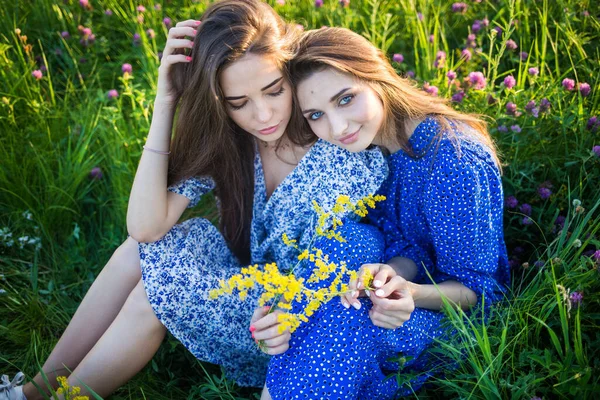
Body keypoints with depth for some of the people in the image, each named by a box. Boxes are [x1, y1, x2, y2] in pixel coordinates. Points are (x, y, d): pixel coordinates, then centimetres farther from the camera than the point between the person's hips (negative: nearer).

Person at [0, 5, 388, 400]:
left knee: (156, 291, -21)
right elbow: (146, 227, -21)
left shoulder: (344, 157, -25)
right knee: (138, 250, -16)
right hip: (246, 285, 5)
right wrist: (165, 102, -25)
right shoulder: (221, 139, -11)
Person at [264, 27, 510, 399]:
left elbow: (479, 288, -19)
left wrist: (412, 294, -39)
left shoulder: (453, 161, -28)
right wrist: (387, 274, -31)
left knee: (347, 323, -30)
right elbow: (408, 247, -7)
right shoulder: (363, 143, -6)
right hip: (404, 279, 7)